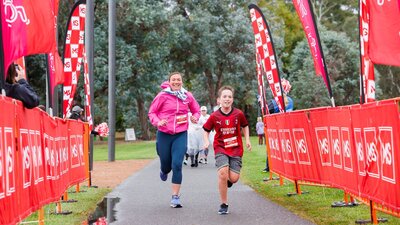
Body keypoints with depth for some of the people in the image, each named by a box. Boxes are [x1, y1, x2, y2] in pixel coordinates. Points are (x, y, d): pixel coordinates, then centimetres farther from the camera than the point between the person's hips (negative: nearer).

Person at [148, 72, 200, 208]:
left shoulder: (188, 96, 1)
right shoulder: (162, 96, -6)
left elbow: (196, 110, 14)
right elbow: (152, 112, 1)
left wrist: (195, 117, -8)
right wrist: (157, 122, -18)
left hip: (180, 135, 0)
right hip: (164, 135, 0)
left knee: (177, 165, -11)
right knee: (166, 164, 11)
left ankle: (176, 197, -5)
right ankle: (164, 171, 52)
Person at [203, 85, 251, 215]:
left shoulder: (238, 114, -4)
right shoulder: (214, 116, -6)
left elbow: (245, 126, 15)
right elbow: (206, 130, 9)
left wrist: (247, 140, 7)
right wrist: (206, 141, -7)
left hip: (236, 149, 1)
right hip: (221, 149, -1)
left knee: (234, 178, -10)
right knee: (222, 173, -22)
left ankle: (227, 181, 33)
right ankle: (224, 205, -7)